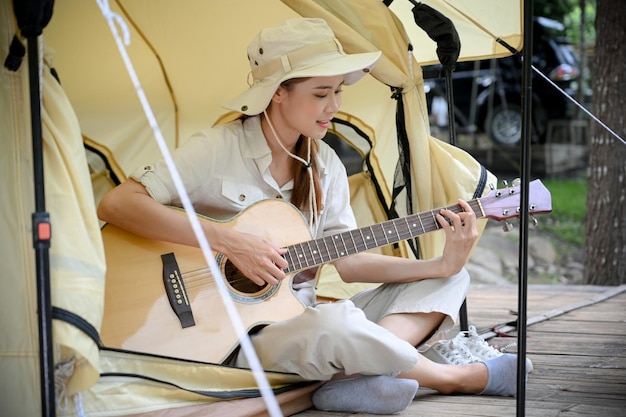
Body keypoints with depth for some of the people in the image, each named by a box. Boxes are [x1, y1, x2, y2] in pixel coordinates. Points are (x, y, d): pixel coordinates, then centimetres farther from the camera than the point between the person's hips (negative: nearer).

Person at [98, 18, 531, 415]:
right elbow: (116, 205, -22)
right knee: (334, 322, -39)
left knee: (450, 280, 0)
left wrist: (441, 265, -6)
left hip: (299, 313, 8)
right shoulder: (219, 149, -12)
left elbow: (348, 260, 7)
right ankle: (462, 378, -13)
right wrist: (228, 241, -27)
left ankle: (359, 376, -27)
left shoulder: (325, 165, 8)